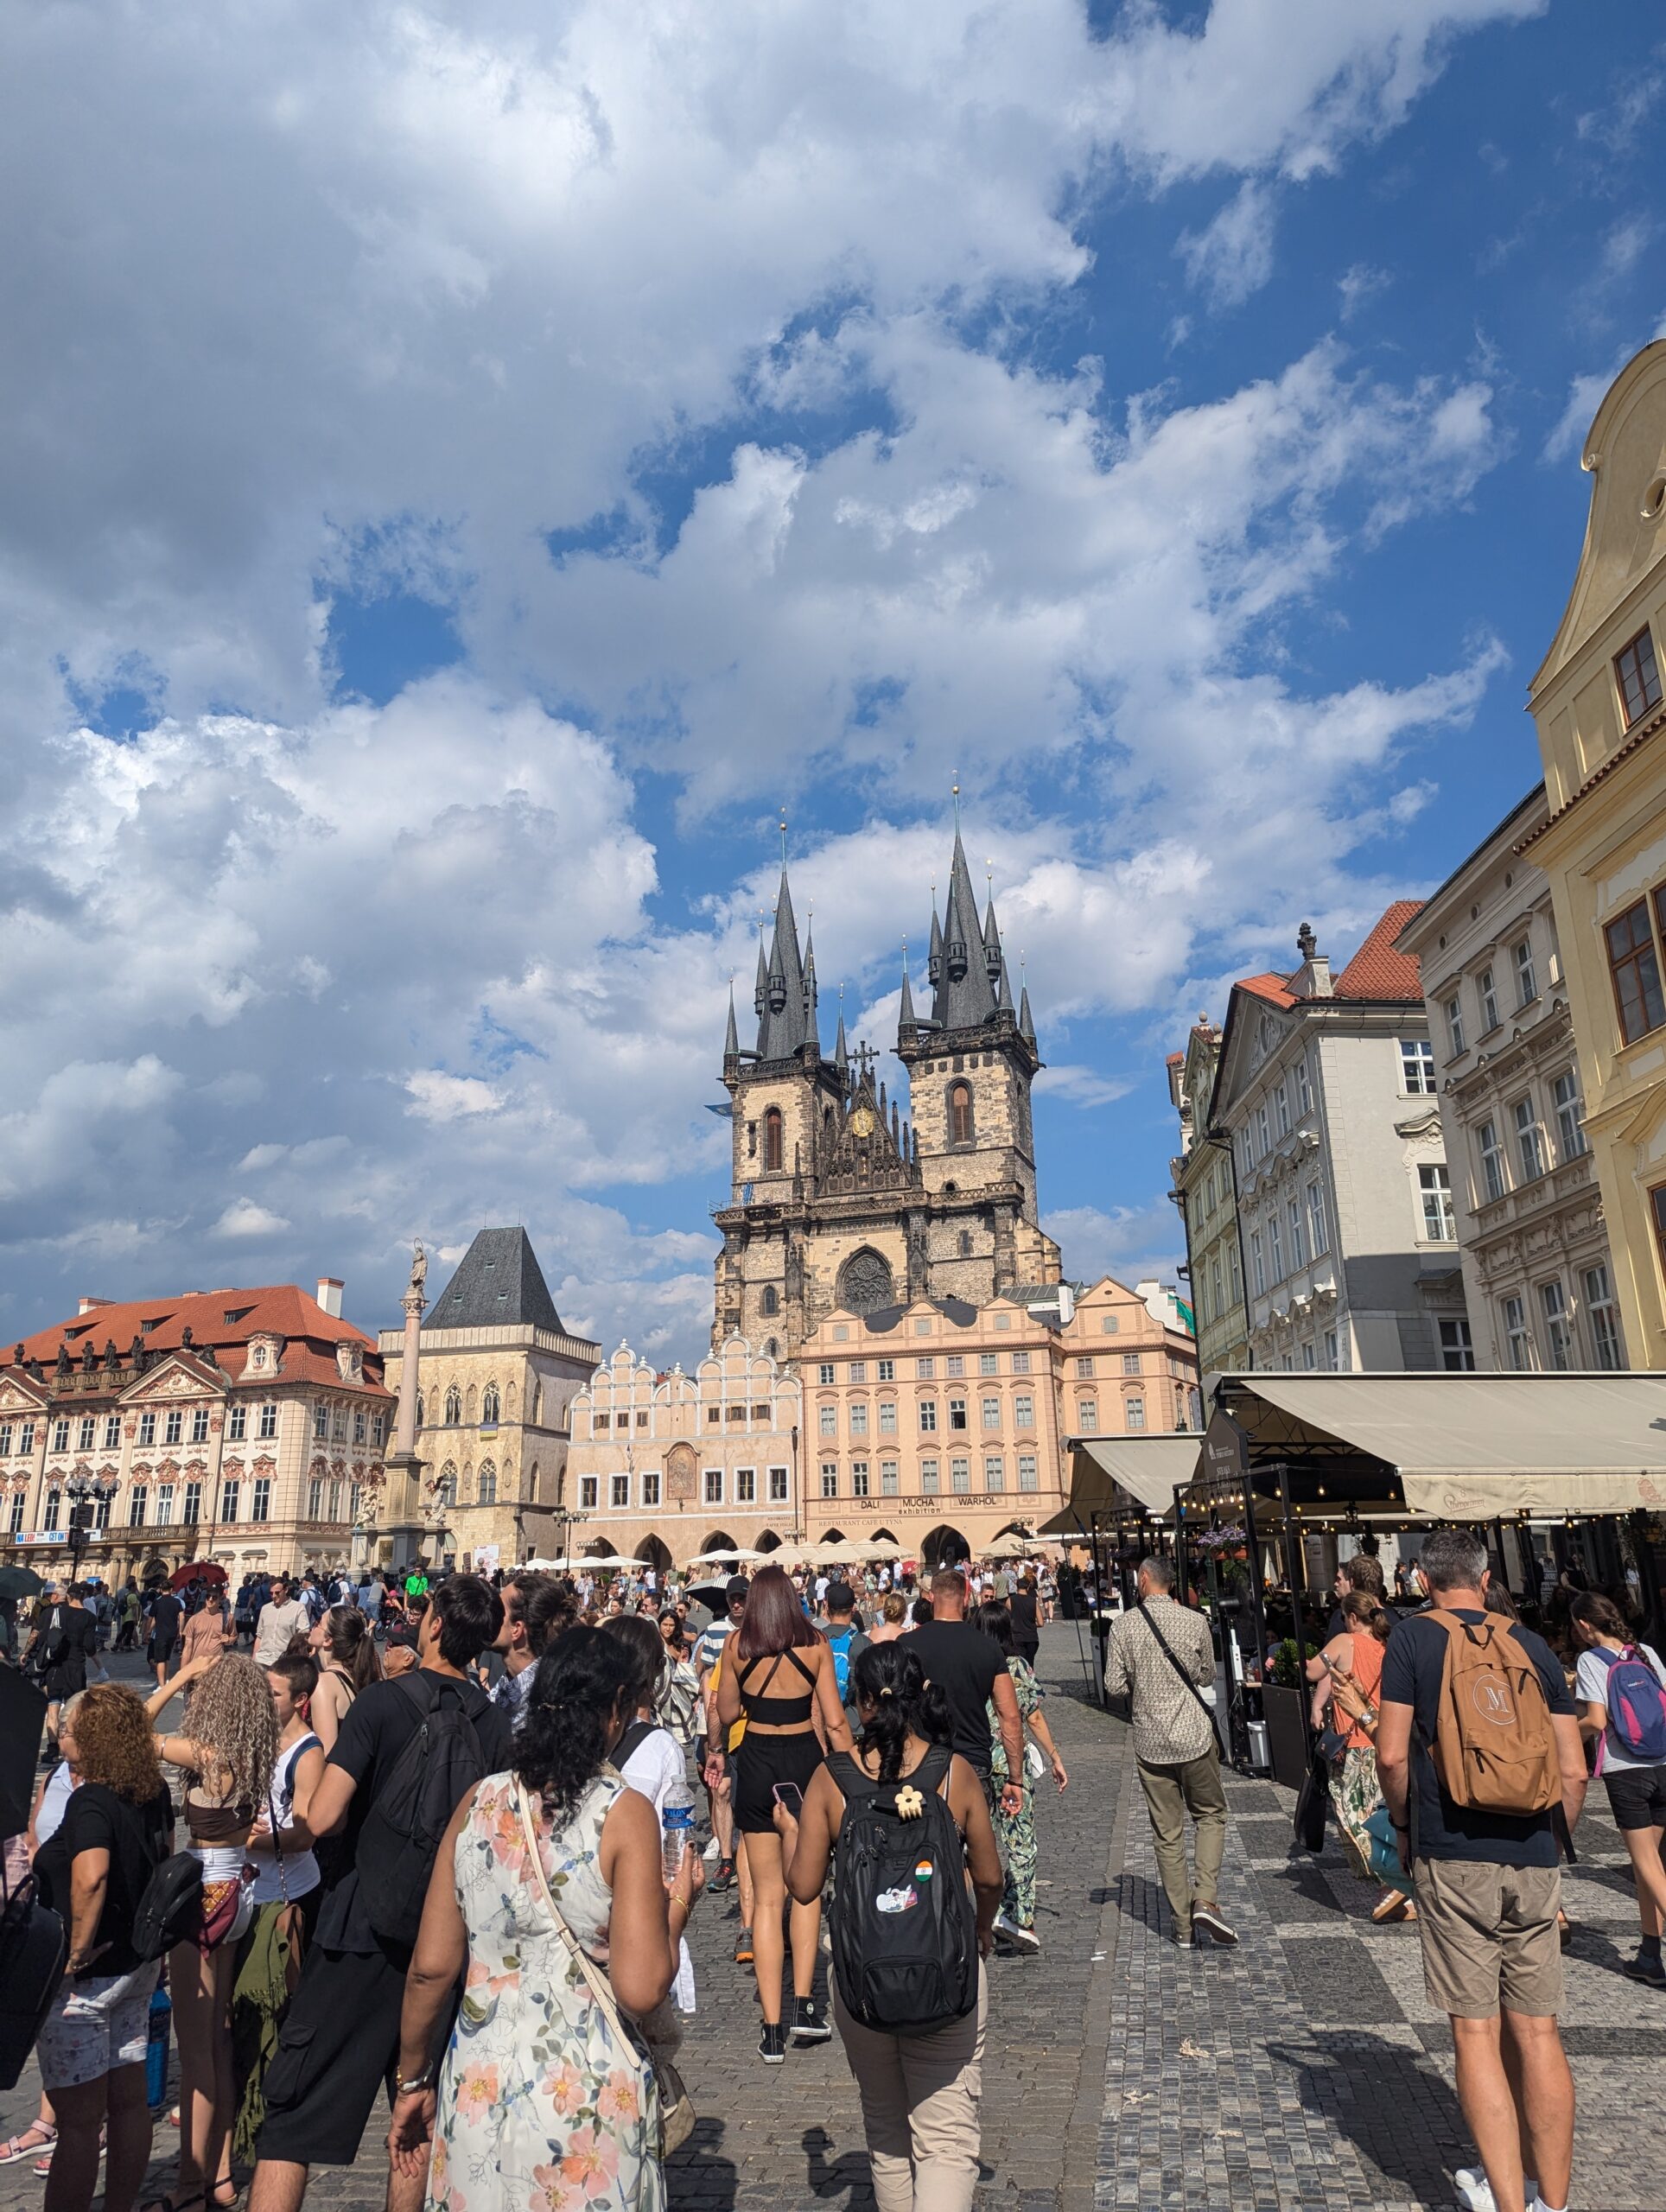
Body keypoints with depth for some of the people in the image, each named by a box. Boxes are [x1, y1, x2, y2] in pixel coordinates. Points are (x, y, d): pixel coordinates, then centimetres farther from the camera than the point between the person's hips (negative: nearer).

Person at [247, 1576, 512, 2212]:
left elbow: (322, 1818, -19)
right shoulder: (495, 1724, -1)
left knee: (294, 2111, 6)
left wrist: (361, 1818, 0)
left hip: (361, 1926, -4)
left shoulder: (383, 1700, -14)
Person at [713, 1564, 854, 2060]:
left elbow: (726, 1713, 8)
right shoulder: (815, 1645, -6)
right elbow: (835, 1723, -5)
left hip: (757, 1765, 0)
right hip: (805, 1761, 0)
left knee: (767, 1897, 9)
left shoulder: (736, 1646, -4)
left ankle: (772, 2029, 10)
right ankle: (804, 2005, 14)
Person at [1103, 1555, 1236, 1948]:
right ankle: (1205, 1899, 1)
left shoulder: (1124, 1625, -6)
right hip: (1195, 1737, 0)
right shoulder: (1194, 1621, -5)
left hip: (1150, 1742, 0)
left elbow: (1115, 1686, -6)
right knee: (1211, 1815, 17)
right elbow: (1208, 1677, 7)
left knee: (1167, 1833, 10)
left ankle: (1183, 1924, 15)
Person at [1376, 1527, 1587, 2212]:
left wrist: (1404, 1824, 9)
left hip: (1453, 1858, -3)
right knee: (1537, 2032, 12)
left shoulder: (1413, 1638, -3)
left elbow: (1392, 1755, -8)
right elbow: (1573, 1771, 5)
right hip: (1533, 1862, 4)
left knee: (1477, 2033, 4)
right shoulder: (1532, 1645, 5)